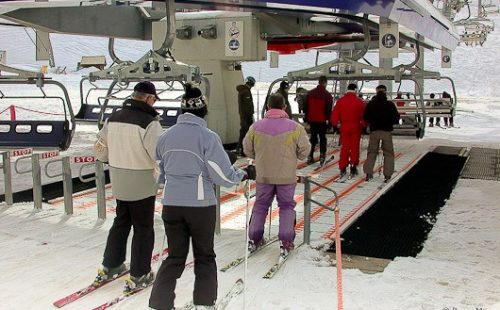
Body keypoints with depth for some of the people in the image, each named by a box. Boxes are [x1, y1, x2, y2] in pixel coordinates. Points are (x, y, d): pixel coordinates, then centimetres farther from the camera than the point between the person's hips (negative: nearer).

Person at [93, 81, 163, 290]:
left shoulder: (113, 118, 2)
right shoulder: (149, 122, -19)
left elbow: (101, 150, 9)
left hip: (119, 184, 6)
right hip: (142, 185, -6)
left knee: (120, 223, 21)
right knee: (143, 229, 7)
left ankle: (109, 267, 31)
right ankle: (139, 275, 15)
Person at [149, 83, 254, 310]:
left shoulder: (165, 136, 3)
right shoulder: (207, 136, -11)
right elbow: (223, 176, -10)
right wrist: (245, 174, 7)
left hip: (171, 204, 4)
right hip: (200, 205, -4)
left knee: (175, 257, 14)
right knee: (204, 257, 14)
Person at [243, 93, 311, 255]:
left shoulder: (256, 126, -7)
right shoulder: (295, 127, -12)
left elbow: (247, 149, 3)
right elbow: (304, 149, -7)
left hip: (263, 175, 2)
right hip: (287, 176, -1)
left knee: (260, 205, 18)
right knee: (287, 206, 13)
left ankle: (254, 238, 19)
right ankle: (285, 240, 5)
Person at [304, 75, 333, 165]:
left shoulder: (310, 93, 5)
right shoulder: (327, 95, -10)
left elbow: (306, 107, 10)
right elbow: (329, 109, -11)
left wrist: (307, 119, 17)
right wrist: (328, 119, -2)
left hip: (312, 120, 4)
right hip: (322, 120, -4)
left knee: (313, 138, 14)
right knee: (322, 138, 5)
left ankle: (310, 157, 11)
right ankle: (322, 157, 0)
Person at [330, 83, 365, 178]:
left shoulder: (340, 101, -1)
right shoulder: (359, 101, -6)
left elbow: (334, 114, 0)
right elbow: (364, 115, -6)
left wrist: (336, 123, 13)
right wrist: (363, 125, 8)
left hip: (344, 126, 2)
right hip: (356, 127, -2)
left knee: (344, 147, 7)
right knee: (355, 147, 7)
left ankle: (343, 168, 5)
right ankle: (353, 167, 10)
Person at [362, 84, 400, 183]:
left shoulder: (370, 104, -1)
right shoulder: (390, 104, -6)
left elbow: (365, 117, 5)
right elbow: (396, 118, -4)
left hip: (374, 131, 2)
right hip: (386, 131, -2)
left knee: (372, 152, 13)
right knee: (388, 153, 6)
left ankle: (368, 173, 6)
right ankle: (387, 175, 1)